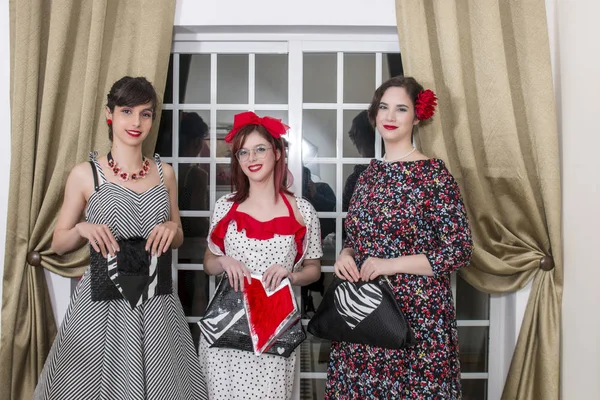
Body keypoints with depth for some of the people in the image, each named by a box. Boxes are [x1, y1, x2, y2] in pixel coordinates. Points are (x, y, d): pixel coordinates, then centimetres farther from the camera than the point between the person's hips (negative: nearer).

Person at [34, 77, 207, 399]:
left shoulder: (164, 172, 5)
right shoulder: (85, 174, -4)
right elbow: (58, 244, 4)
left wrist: (171, 229, -6)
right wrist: (82, 229, -16)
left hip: (156, 300, 3)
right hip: (102, 301, -2)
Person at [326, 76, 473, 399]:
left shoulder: (433, 173, -9)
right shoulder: (370, 173, 9)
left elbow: (460, 251, -12)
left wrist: (391, 265, -16)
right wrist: (346, 255, -3)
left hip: (417, 314, -5)